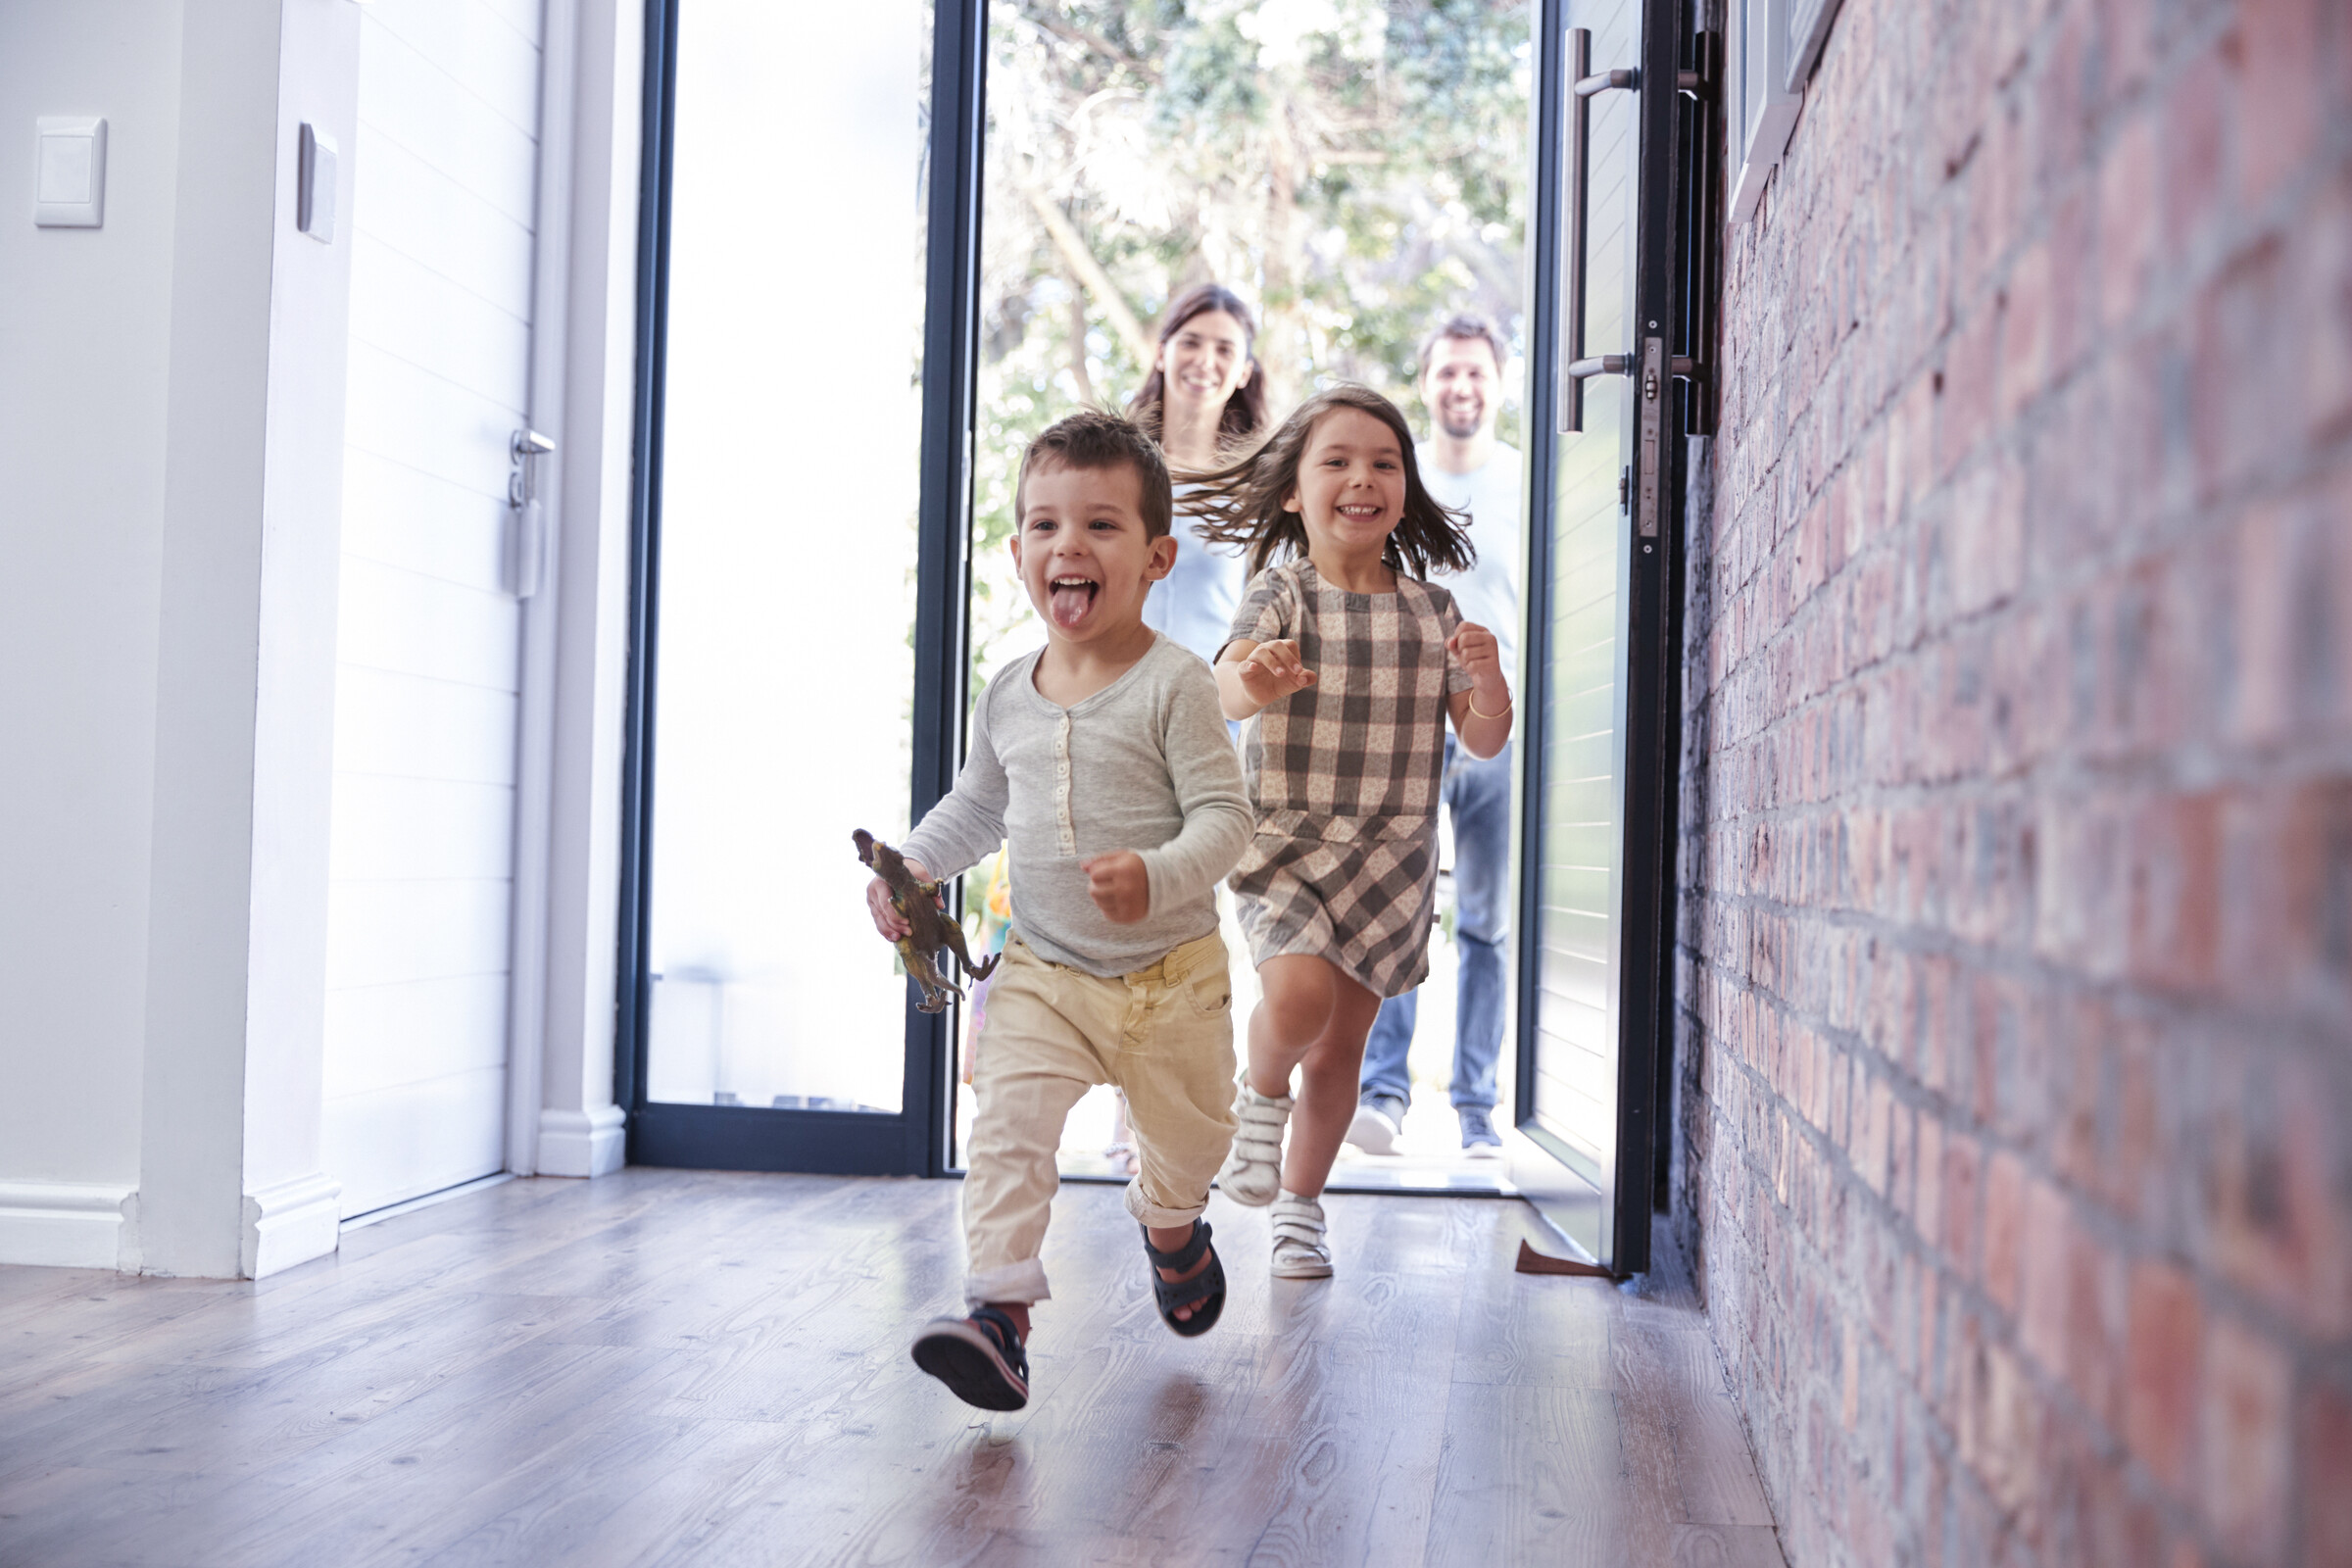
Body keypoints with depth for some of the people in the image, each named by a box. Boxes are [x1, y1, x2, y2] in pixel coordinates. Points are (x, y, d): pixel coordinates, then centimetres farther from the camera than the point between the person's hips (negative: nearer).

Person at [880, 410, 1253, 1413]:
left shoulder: (1173, 684, -14)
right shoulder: (1008, 697, 2)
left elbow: (1224, 816, -19)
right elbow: (978, 805, 19)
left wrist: (1157, 878, -36)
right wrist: (913, 865, 3)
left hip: (1171, 973, -2)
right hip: (1042, 973, 3)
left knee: (1189, 1135, 18)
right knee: (1007, 1130, -19)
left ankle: (1170, 1222, 53)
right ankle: (999, 1312, -19)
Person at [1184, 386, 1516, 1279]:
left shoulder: (1430, 611, 6)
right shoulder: (1281, 593, -4)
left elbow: (1484, 742, 6)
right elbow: (1227, 685, -23)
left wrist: (1487, 680, -16)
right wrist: (1254, 679, -47)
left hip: (1390, 854, 3)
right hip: (1283, 840, -3)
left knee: (1344, 1041, 8)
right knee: (1299, 995, -26)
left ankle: (1300, 1205, 27)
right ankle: (1260, 1095, 7)